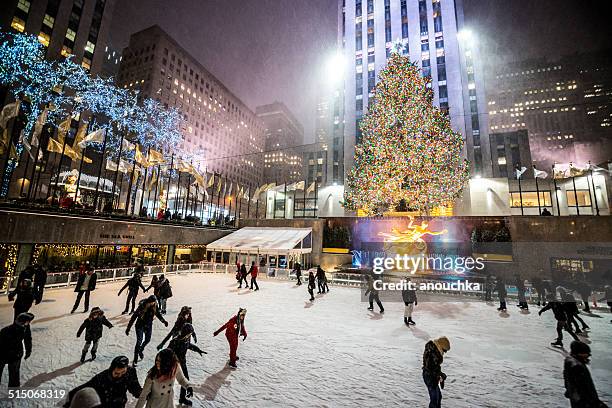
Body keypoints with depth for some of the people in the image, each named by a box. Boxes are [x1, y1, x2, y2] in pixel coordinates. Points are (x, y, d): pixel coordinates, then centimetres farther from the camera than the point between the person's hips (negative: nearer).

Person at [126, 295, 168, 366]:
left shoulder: (154, 306, -12)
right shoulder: (142, 306, -25)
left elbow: (158, 314, 4)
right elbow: (134, 316, -19)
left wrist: (164, 321, -2)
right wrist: (128, 328, -17)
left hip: (149, 325, 4)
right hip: (140, 325, -4)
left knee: (147, 340, 14)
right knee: (139, 341, -8)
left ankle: (141, 350, 45)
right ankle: (135, 359, 7)